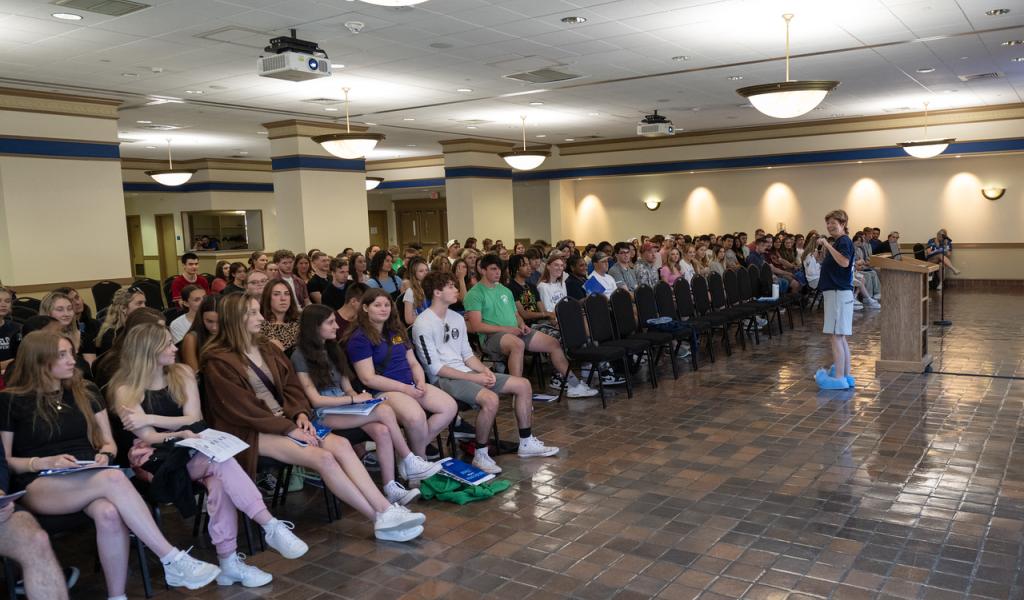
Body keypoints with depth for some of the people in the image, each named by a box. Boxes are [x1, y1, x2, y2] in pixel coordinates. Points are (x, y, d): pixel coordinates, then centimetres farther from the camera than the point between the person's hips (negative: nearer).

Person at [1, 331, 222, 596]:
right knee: (113, 479, -36)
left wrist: (104, 454, -5)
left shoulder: (86, 391, 15)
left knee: (109, 514, -36)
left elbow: (108, 442, 18)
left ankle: (117, 595, -29)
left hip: (89, 479, 4)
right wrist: (45, 462, -14)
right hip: (39, 486, -3)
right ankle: (173, 561, -39)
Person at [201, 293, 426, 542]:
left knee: (340, 444, -19)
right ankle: (382, 520, -21)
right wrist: (289, 429, -16)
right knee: (323, 458, -25)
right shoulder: (218, 361, -8)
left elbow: (291, 386, 14)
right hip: (251, 431, -7)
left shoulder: (267, 349, 15)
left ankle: (386, 510, -25)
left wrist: (300, 414, -6)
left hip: (284, 419, 7)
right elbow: (242, 408, -14)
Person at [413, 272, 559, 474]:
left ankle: (526, 443, 13)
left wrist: (484, 370, -5)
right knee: (490, 399, -34)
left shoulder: (457, 318, 13)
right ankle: (480, 455, -16)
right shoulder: (423, 325, -13)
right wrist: (474, 378, -18)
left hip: (466, 372, 9)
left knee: (523, 385, 2)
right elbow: (435, 368, -16)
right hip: (443, 380, -9)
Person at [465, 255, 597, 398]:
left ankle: (574, 384, 8)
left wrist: (522, 324, 2)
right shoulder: (475, 294, -3)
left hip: (515, 332, 8)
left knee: (553, 343, -2)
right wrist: (505, 329, -16)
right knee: (517, 344, -40)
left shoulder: (505, 290, 21)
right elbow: (476, 326, -12)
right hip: (492, 336, -8)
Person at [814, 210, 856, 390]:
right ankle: (846, 376, 18)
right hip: (836, 292, 10)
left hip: (839, 293, -10)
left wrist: (827, 245, -26)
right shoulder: (836, 243, 18)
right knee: (840, 337, 13)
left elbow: (844, 262, -30)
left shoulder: (844, 241, -11)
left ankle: (839, 378, -9)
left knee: (835, 336, -10)